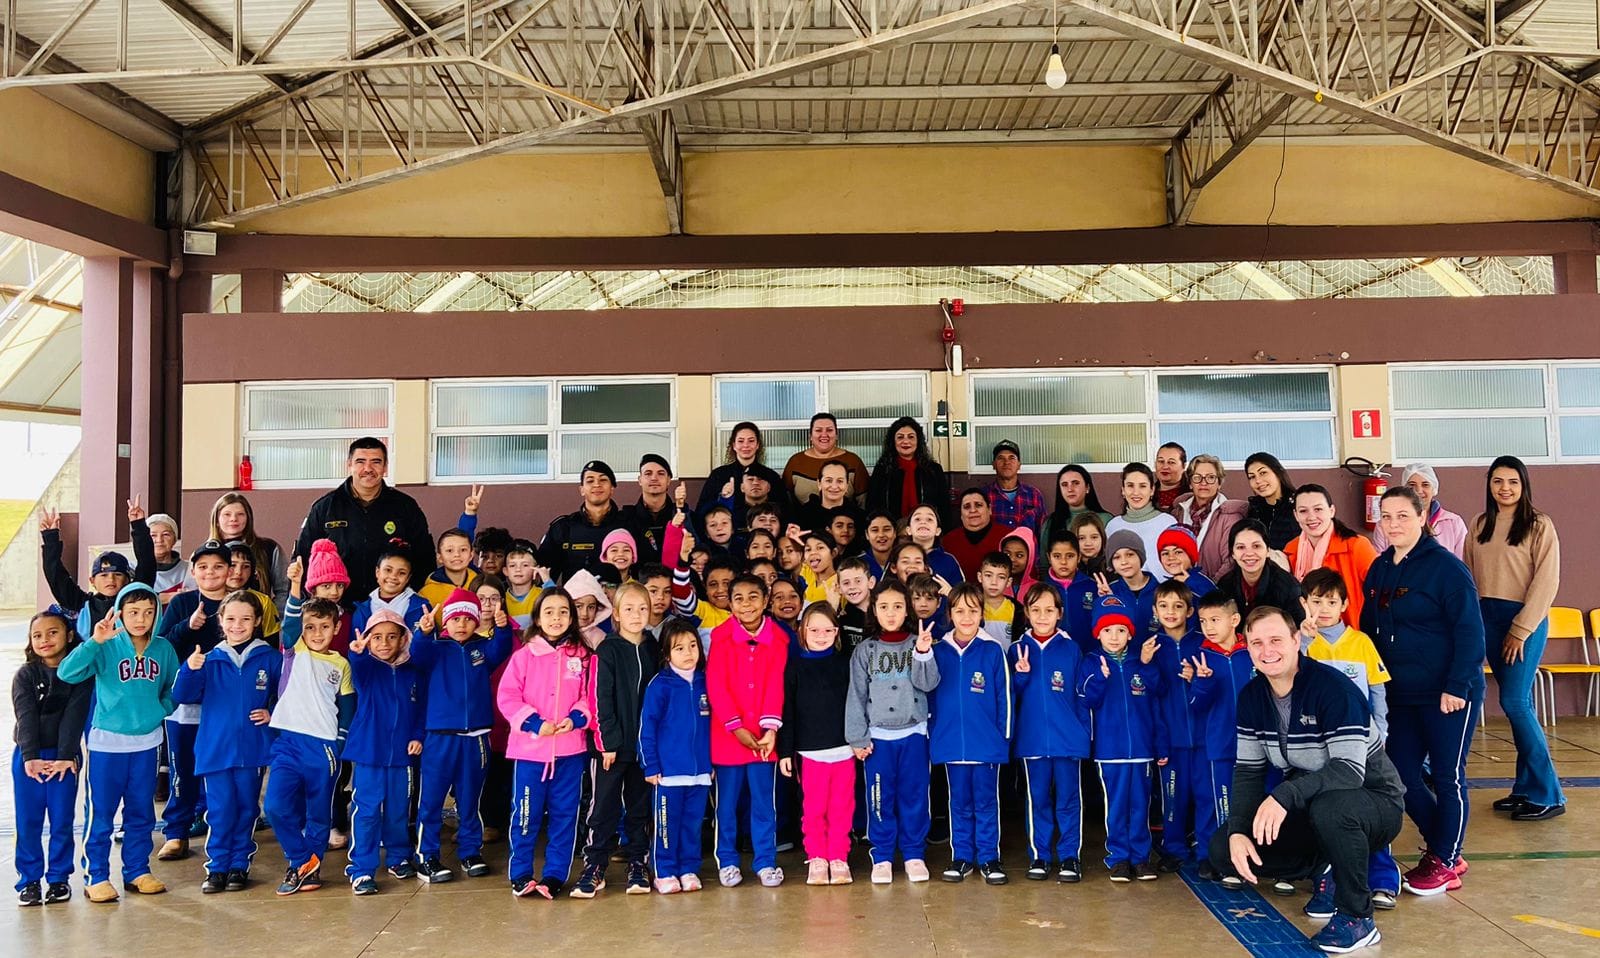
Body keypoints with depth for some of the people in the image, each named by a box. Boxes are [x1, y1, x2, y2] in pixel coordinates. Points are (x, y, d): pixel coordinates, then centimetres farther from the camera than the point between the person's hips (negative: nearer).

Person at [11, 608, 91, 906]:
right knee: (28, 822, 3)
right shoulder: (25, 675, 1)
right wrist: (30, 757, -19)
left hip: (64, 755, -1)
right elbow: (25, 717, -9)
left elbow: (74, 716, -8)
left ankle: (59, 878, 14)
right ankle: (29, 880, 14)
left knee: (62, 820, 3)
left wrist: (66, 757, -15)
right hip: (28, 756, 1)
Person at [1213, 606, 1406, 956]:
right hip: (1307, 809, 6)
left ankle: (1357, 918, -17)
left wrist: (1285, 795, -46)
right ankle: (1324, 871, 10)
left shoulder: (1333, 687, -25)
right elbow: (1248, 770, -3)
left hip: (1373, 801, -6)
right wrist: (1238, 831, -17)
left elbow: (1351, 770, -33)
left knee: (1329, 807, -41)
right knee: (1223, 850, -9)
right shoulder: (1252, 696, -4)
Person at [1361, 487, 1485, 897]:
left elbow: (1470, 631, -15)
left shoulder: (1446, 566, -12)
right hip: (1400, 695, 7)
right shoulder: (1379, 569, 8)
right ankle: (1441, 848, 27)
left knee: (1447, 778, 5)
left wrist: (1457, 687, -19)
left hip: (1449, 695, -6)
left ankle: (1445, 863, 19)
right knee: (1403, 778, 8)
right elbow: (1369, 628, 14)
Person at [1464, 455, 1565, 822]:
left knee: (1514, 702, -10)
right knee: (1519, 704, 9)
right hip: (1488, 617, 5)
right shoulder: (1480, 526, 10)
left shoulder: (1539, 526, -4)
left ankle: (1546, 794, 0)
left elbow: (1546, 582, -9)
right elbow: (1469, 577, 10)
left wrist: (1521, 630, -12)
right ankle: (1526, 787, 15)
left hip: (1525, 619, -5)